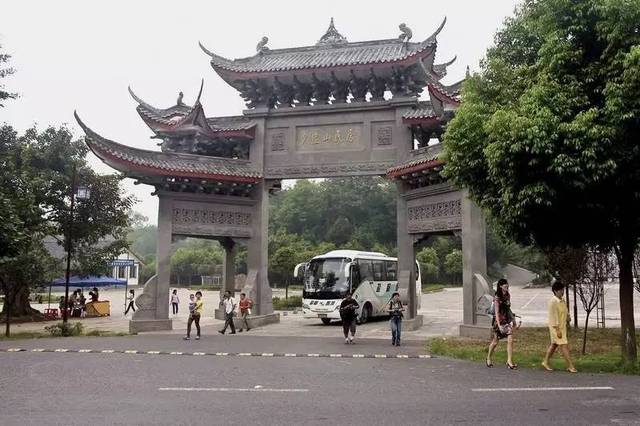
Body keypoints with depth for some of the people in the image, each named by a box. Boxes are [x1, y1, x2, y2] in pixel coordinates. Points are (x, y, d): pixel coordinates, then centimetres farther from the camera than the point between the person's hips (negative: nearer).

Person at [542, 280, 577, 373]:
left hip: (562, 326, 9)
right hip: (556, 327, -9)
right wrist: (557, 329, -22)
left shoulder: (561, 301, 8)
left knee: (554, 344, 16)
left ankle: (545, 362, 26)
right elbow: (553, 317, -21)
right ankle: (570, 366, -2)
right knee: (564, 345, -6)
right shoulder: (553, 302, -20)